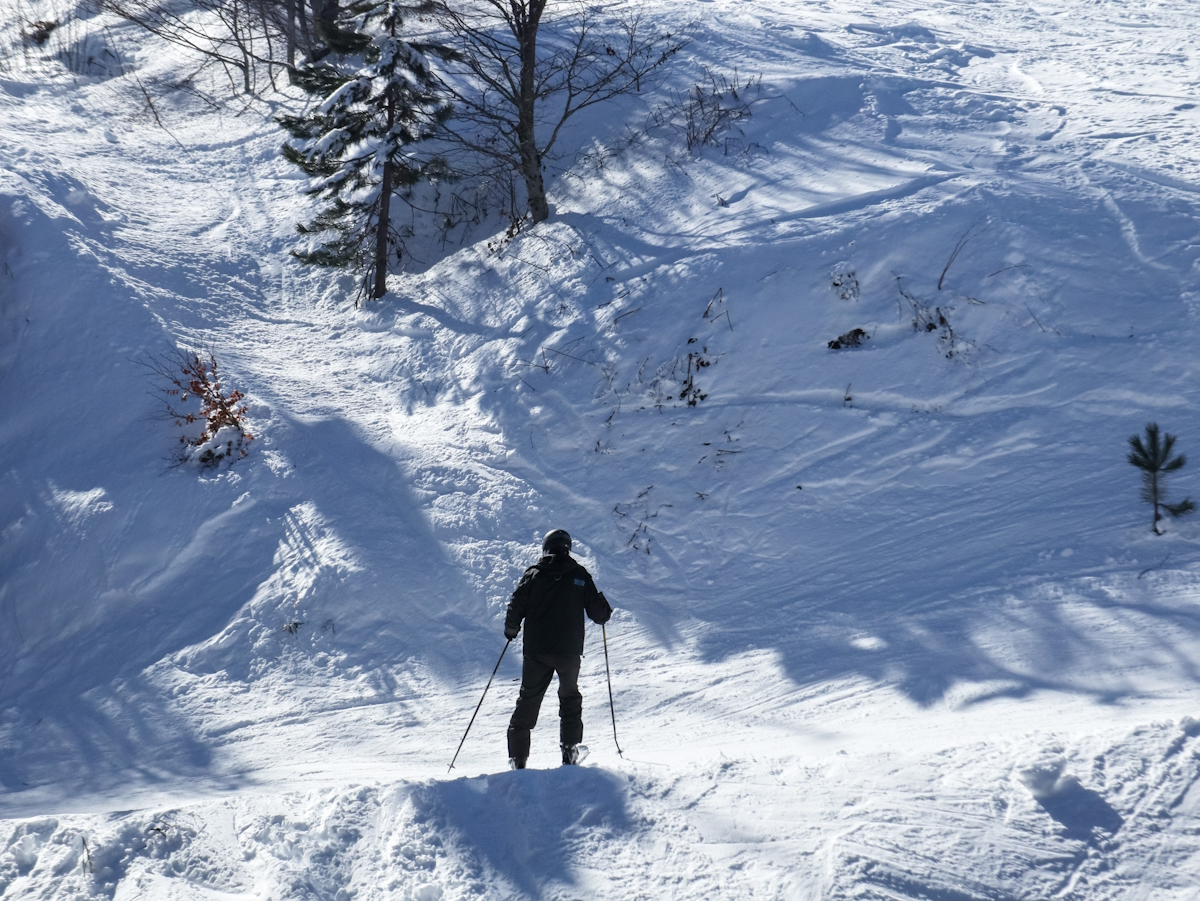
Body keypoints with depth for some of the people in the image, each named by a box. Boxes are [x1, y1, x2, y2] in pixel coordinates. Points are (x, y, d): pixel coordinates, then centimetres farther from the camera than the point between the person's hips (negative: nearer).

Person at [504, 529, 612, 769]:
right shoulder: (580, 575, 2)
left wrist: (511, 630, 17)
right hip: (569, 650, 0)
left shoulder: (533, 574, 2)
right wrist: (606, 612, 26)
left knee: (529, 699, 9)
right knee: (570, 697, 19)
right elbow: (598, 612, 3)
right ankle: (570, 750, 11)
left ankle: (518, 756, 4)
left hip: (536, 650, 0)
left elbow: (516, 607, -1)